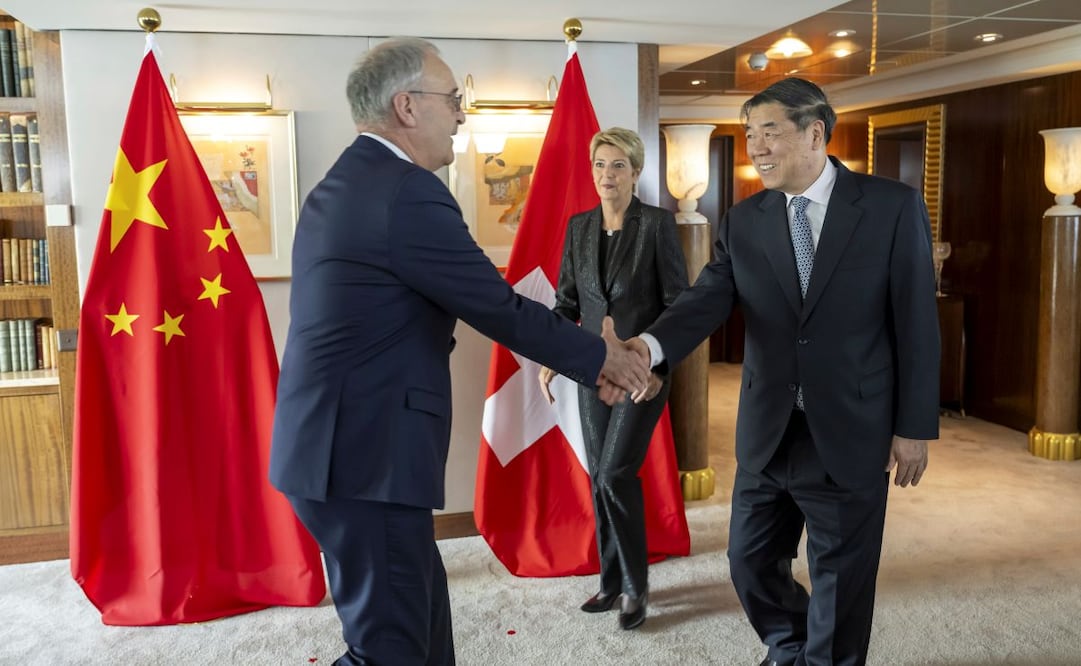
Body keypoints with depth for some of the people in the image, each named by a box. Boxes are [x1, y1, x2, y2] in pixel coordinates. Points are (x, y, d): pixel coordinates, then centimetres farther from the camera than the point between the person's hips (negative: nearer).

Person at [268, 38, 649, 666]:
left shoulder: (344, 184, 14)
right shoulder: (408, 192, -18)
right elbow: (502, 309, -13)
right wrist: (602, 355, 3)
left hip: (342, 445, 10)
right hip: (364, 456, -10)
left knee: (422, 611, 21)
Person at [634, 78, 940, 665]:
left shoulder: (893, 207, -6)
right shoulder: (742, 222, 2)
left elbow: (917, 323, -5)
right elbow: (707, 299, -11)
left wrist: (915, 426, -6)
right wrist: (649, 345, -31)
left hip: (850, 434, -3)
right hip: (767, 433, 4)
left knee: (840, 581, 11)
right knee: (750, 564, 16)